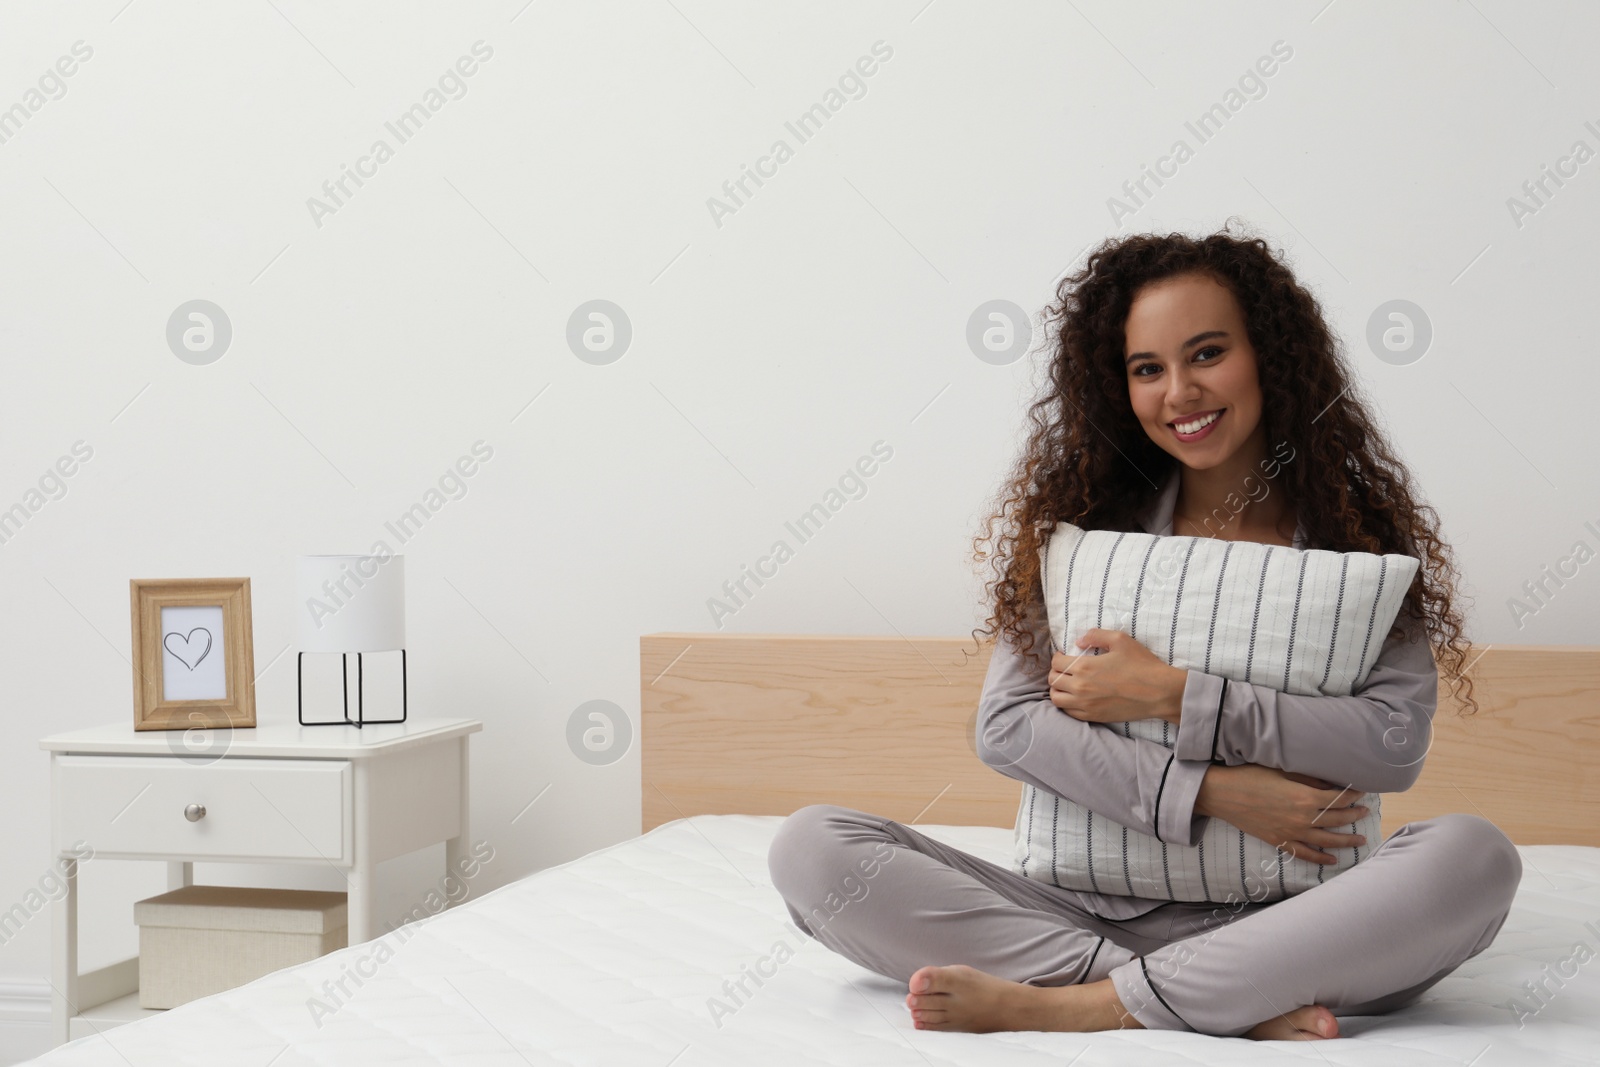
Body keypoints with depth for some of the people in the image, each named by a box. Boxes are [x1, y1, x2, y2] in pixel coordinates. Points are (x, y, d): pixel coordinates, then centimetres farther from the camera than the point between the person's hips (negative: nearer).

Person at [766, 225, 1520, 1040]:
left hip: (1276, 920, -1)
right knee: (811, 846, -20)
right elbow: (1005, 724, -4)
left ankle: (1080, 1006, -28)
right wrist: (1209, 793, -14)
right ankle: (1240, 1008, -26)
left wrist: (1172, 696, -13)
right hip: (1096, 905, 2)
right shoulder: (1091, 517, 7)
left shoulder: (1355, 524, 4)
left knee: (1473, 857, -32)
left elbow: (1397, 742, -9)